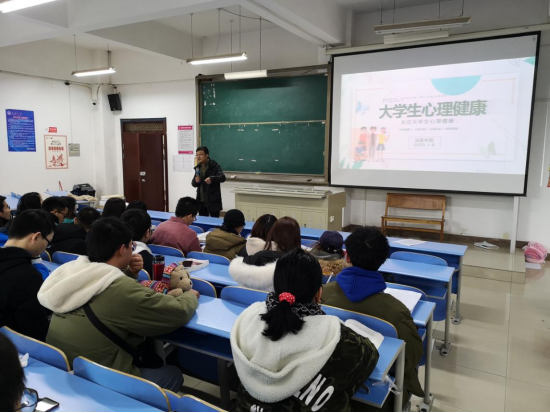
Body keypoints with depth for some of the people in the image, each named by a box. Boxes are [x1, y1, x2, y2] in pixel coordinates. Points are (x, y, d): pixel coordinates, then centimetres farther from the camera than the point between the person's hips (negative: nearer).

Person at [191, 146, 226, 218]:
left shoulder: (214, 165, -8)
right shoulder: (198, 168, 11)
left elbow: (222, 177, -21)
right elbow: (194, 184, 15)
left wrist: (212, 178, -39)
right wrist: (196, 181, -8)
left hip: (213, 200, -6)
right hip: (201, 201, 6)